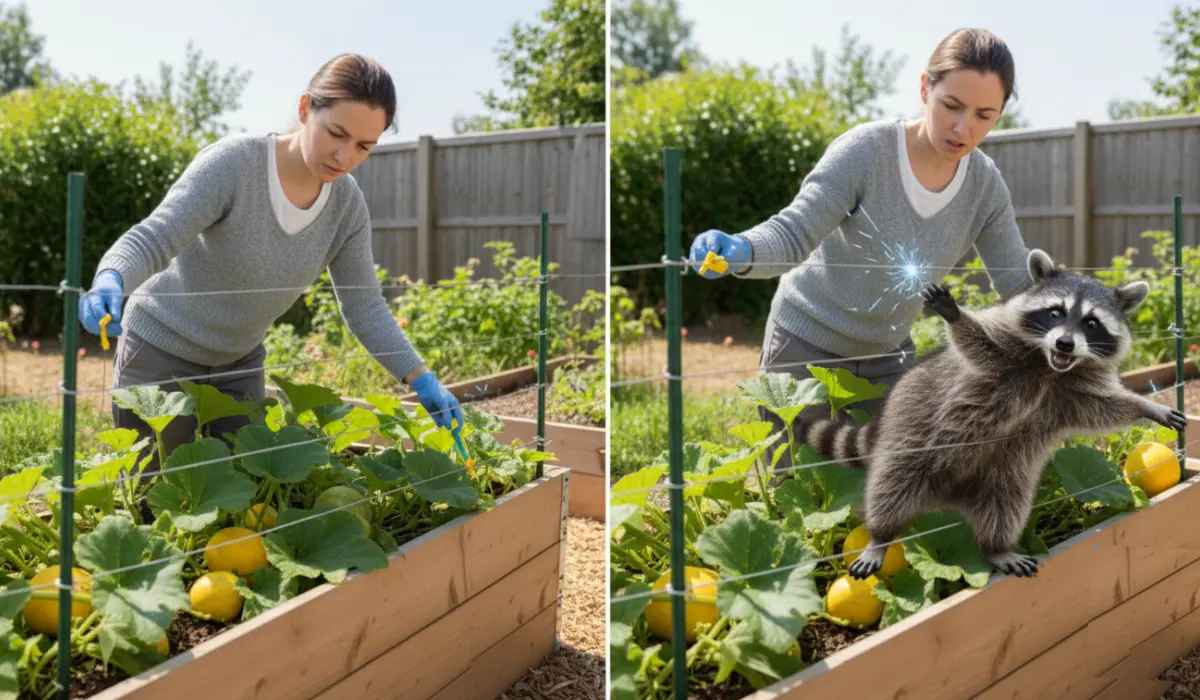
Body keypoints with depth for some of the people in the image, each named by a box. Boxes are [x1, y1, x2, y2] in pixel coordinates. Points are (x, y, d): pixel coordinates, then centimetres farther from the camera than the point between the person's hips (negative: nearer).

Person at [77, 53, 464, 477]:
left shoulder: (347, 204, -10)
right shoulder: (233, 162, -26)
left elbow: (365, 307, -5)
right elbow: (152, 239, -31)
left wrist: (420, 378, -16)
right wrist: (109, 282, -52)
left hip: (240, 363, 5)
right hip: (161, 352, -4)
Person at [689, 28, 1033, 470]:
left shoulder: (985, 187, -8)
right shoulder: (867, 149, -23)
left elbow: (1020, 285, -3)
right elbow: (794, 232, -30)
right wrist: (738, 251, -50)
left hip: (888, 353, 4)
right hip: (808, 346, -4)